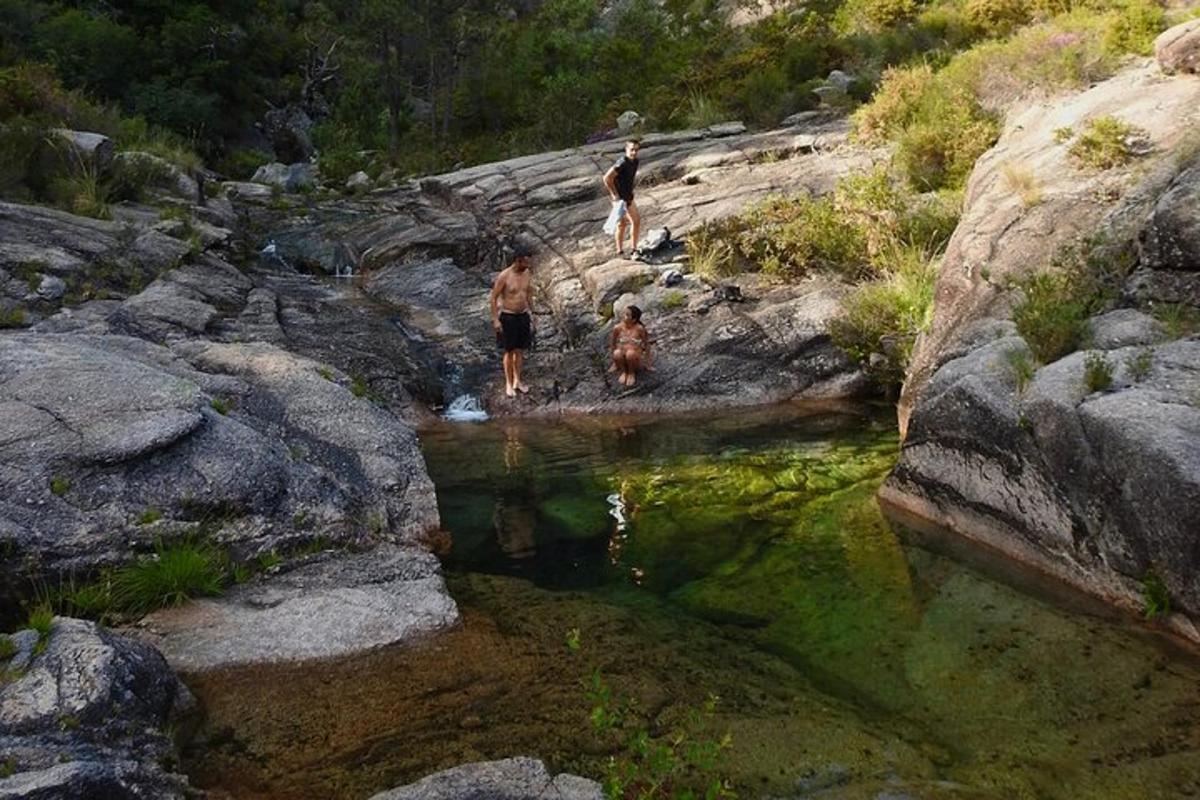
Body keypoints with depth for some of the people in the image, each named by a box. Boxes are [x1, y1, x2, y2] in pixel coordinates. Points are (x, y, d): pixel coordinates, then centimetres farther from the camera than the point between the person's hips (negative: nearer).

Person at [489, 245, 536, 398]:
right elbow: (493, 298, -12)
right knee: (509, 351, 4)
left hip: (523, 316, 5)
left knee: (520, 350, 14)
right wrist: (495, 319, -14)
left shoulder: (528, 273, -1)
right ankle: (509, 384, 17)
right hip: (508, 317, -5)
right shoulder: (504, 276, -19)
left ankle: (518, 381, 29)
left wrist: (532, 316, 15)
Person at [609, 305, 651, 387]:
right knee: (617, 353, -32)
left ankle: (632, 373, -6)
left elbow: (646, 344, -4)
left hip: (635, 359, -2)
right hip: (622, 360, 2)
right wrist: (615, 362, 10)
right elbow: (613, 344, 5)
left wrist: (647, 364, 0)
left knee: (630, 353, -36)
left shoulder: (639, 328, -15)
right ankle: (623, 371, -2)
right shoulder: (617, 328, -8)